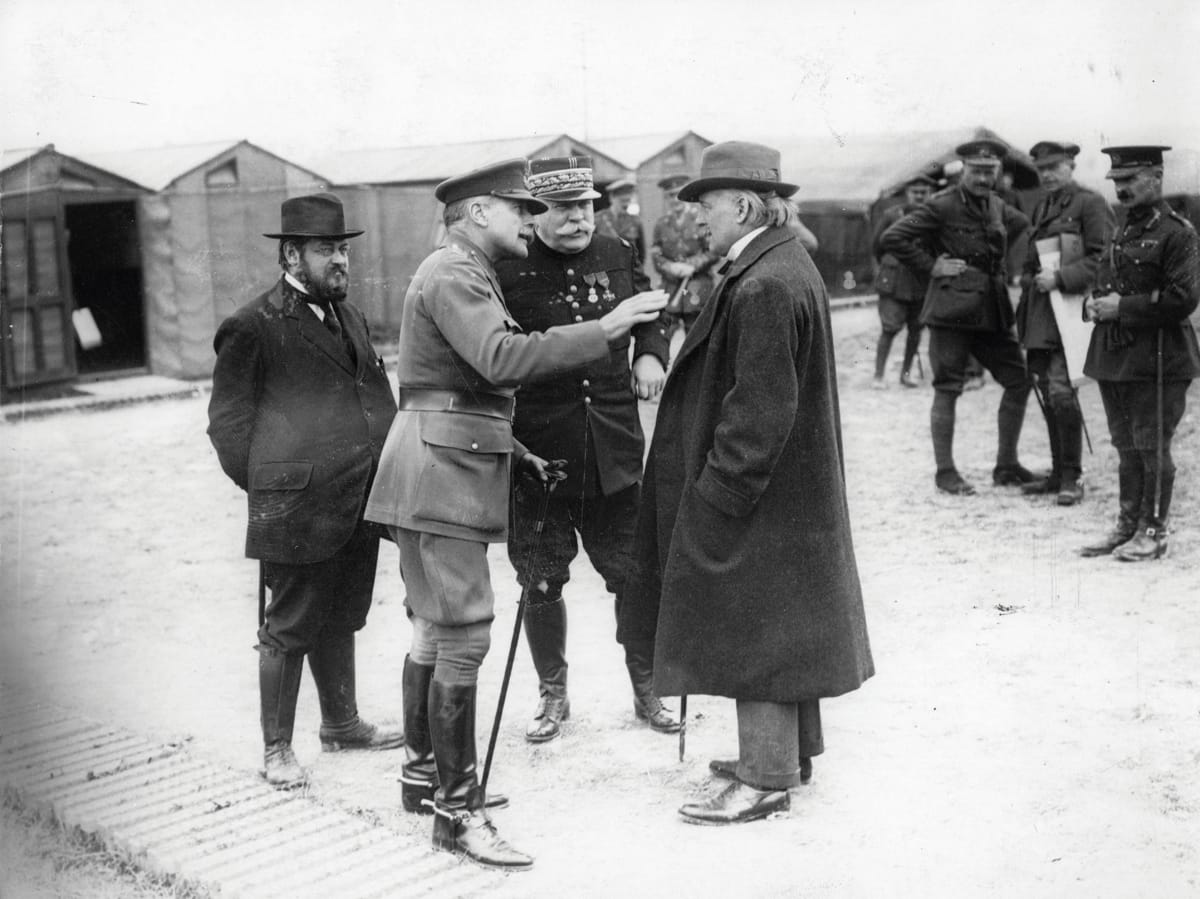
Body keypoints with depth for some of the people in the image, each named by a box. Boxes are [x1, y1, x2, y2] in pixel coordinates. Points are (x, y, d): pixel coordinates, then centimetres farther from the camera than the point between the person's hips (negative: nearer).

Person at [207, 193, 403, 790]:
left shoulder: (349, 316, 15)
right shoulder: (253, 327, -9)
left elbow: (378, 399, 25)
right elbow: (227, 419, -5)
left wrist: (386, 471, 14)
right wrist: (267, 486, -7)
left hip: (359, 507, 7)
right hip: (297, 510, -7)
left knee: (340, 623, 20)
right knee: (288, 629, 3)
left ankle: (341, 724, 35)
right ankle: (276, 749, 15)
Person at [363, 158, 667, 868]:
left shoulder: (470, 275, 22)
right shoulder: (452, 273, -13)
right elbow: (501, 359, -29)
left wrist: (515, 453, 22)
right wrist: (605, 329, -29)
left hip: (455, 468, 11)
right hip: (442, 472, -11)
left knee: (436, 631, 17)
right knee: (464, 637, -9)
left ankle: (424, 771, 28)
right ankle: (457, 810, -3)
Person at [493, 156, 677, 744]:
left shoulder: (618, 255, 5)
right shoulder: (506, 270, -8)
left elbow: (649, 312, 23)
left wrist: (650, 353, 4)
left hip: (613, 451, 3)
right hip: (536, 453, -2)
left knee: (634, 575, 7)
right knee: (542, 583, 9)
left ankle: (647, 690, 26)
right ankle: (552, 695, 28)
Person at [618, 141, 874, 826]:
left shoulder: (763, 287, -23)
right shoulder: (788, 265, 10)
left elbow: (758, 410, -24)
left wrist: (719, 492, -19)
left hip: (758, 495, -10)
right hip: (794, 489, 10)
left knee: (756, 629, -1)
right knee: (778, 626, 19)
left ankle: (767, 780, 10)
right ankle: (789, 751, 33)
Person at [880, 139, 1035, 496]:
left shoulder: (998, 207, 11)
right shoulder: (942, 206, -9)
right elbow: (892, 238, -13)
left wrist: (1002, 271, 17)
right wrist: (931, 266, -12)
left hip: (993, 309, 7)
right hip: (952, 309, -7)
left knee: (1019, 381, 7)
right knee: (947, 390, -2)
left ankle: (1006, 466, 18)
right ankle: (945, 472, 7)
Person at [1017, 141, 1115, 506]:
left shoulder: (1090, 204, -5)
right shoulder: (1041, 207, 18)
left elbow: (1103, 259, -12)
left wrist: (1060, 277, -18)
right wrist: (1029, 280, 12)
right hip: (1039, 314, 8)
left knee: (1061, 390, -13)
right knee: (1047, 392, 10)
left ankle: (1072, 477, -3)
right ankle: (1058, 472, 19)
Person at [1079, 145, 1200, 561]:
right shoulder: (1121, 230, 15)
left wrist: (1123, 306, -17)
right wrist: (1094, 303, 4)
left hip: (1156, 359, -8)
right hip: (1114, 356, 8)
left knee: (1152, 447, -1)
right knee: (1126, 446, 14)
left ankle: (1152, 532, 8)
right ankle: (1128, 525, 23)